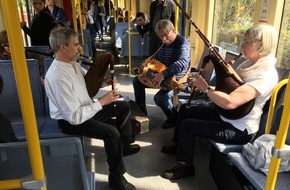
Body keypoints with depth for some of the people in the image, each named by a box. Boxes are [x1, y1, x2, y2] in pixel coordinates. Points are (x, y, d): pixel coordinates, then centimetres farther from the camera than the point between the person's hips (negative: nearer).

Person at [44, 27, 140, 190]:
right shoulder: (58, 77, -32)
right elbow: (74, 116, -33)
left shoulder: (72, 63, -3)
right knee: (111, 132, -29)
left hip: (85, 108, 10)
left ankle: (124, 146, 31)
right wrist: (101, 102, -26)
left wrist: (104, 81, -6)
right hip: (70, 120, -9)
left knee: (124, 106, 12)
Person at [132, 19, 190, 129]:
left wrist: (163, 74, -48)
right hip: (162, 76, 9)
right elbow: (155, 59, 19)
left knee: (159, 98, -32)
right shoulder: (163, 43, 7)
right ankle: (140, 111, 20)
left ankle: (174, 118, -2)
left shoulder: (182, 42, -19)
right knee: (137, 81, 6)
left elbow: (183, 62, -37)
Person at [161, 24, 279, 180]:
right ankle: (181, 145, 32)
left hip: (240, 129, -10)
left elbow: (230, 102, -38)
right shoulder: (250, 63, 5)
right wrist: (201, 83, -5)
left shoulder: (266, 75, -27)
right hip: (227, 115, 10)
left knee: (187, 126, -14)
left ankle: (185, 166, 9)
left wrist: (205, 88, -22)